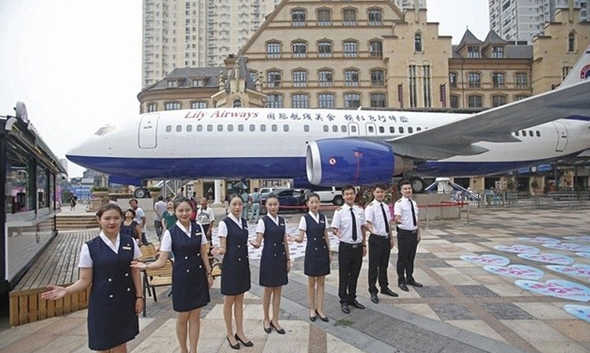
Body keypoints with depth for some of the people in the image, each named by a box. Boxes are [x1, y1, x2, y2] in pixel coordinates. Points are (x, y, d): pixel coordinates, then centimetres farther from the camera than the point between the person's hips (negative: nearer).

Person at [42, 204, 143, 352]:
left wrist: (139, 296, 1)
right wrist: (66, 290, -22)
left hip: (125, 301, 2)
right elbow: (85, 280, -6)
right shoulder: (89, 247, -9)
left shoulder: (130, 243, -3)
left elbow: (135, 272, 2)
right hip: (103, 303, -2)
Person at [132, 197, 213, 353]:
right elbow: (162, 261, -11)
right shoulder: (170, 232, -11)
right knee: (182, 317, 12)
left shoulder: (198, 228, -2)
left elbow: (203, 254, 5)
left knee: (195, 316, 12)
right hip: (181, 277, -2)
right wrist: (145, 266, -27)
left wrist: (209, 273, 5)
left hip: (198, 276, 3)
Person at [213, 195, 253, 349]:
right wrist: (219, 251, -34)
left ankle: (240, 332, 28)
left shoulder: (244, 222, 5)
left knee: (239, 299, 16)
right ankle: (229, 334, 25)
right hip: (230, 265, -6)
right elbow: (224, 248, -15)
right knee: (229, 300, 8)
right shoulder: (224, 223, -14)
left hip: (243, 264, 6)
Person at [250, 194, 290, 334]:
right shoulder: (263, 221, -10)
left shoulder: (282, 221, 5)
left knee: (278, 290, 11)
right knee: (268, 290, 7)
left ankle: (275, 320, 24)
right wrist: (253, 244, -37)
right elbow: (258, 243, -14)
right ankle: (266, 319, 25)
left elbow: (285, 242, 9)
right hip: (268, 258, -5)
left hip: (281, 258, 5)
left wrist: (288, 259, 8)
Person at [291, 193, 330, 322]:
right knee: (311, 282, 8)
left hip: (323, 251, 4)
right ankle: (312, 309, 23)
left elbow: (326, 237, 8)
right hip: (311, 252, -4)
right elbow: (300, 238, -12)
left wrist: (329, 252, 8)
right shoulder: (305, 218, -9)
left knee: (321, 282, 10)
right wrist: (294, 238, -34)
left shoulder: (323, 218, 3)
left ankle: (319, 309, 22)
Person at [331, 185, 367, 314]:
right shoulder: (339, 211, -11)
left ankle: (352, 298, 36)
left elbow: (363, 228, 10)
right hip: (345, 246, -4)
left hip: (358, 246, 4)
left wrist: (364, 245, 11)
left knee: (355, 274, 17)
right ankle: (343, 301, 27)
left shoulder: (360, 210, 2)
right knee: (344, 275, 8)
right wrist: (337, 233, -36)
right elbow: (334, 228, -13)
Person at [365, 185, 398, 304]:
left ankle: (384, 287, 36)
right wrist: (371, 230, -40)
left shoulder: (386, 207, 8)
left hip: (386, 239, 7)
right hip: (376, 239, -7)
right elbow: (368, 223, -22)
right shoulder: (370, 207, -14)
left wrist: (391, 238, 15)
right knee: (373, 266, 5)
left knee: (384, 265, 20)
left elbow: (389, 223, 15)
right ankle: (373, 292, 19)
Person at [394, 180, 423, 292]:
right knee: (402, 257, 4)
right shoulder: (399, 203, -14)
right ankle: (401, 281, 18)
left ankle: (410, 278, 32)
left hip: (414, 233, 7)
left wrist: (418, 233, 15)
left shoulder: (414, 203, 10)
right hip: (404, 233, -7)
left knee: (411, 257, 17)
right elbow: (397, 218, -26)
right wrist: (398, 221, -49)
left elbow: (416, 220, 16)